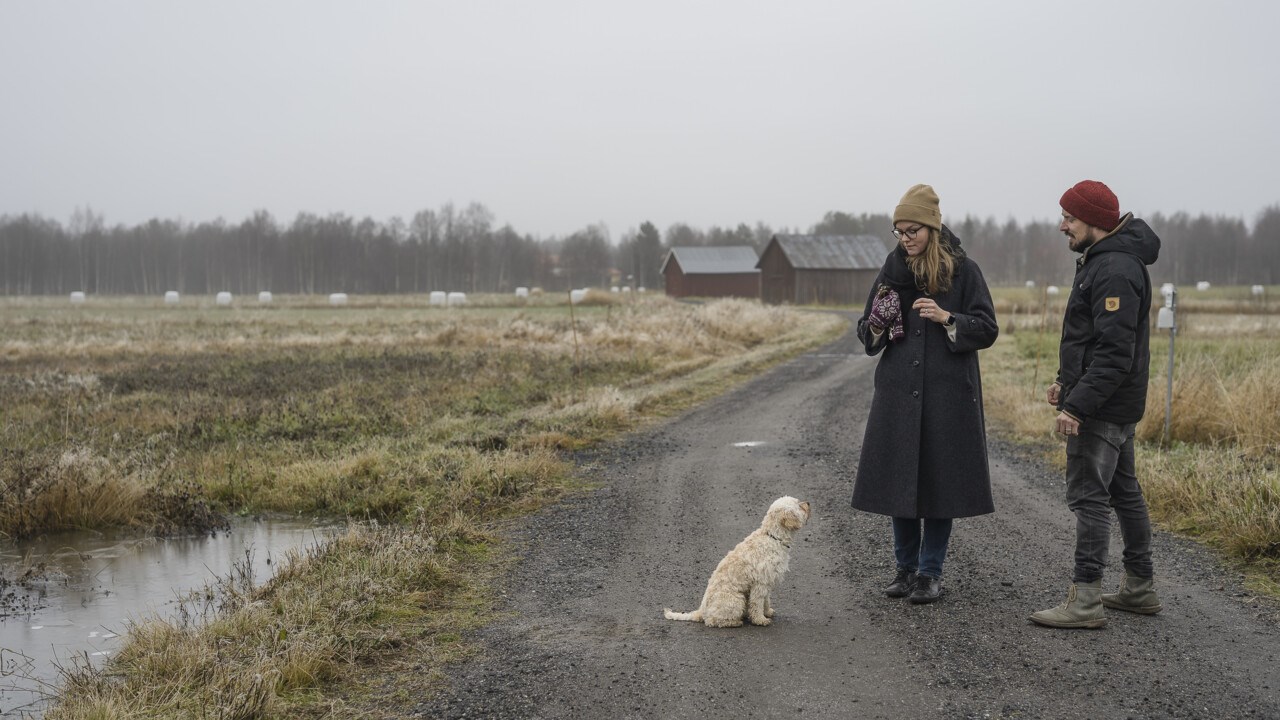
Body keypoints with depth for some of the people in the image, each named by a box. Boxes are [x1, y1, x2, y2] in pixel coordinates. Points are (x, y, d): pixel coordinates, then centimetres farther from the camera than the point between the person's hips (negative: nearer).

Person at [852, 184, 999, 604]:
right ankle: (906, 568, 19)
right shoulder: (892, 270, 8)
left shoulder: (963, 270, -2)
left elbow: (987, 329, -3)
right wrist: (877, 324, -9)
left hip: (948, 396, -3)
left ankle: (931, 572, 12)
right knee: (898, 480, 6)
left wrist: (946, 318, -18)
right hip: (899, 393, 3)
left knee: (939, 481, 1)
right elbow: (867, 333, 14)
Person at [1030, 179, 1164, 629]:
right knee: (1123, 491, 16)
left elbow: (1114, 352, -26)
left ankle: (1084, 601, -5)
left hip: (1102, 406, -11)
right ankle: (1139, 588, 27)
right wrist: (1066, 381, 17)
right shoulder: (1099, 260, 13)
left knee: (1087, 496, -8)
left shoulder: (1115, 271, -21)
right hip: (1115, 406, 11)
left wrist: (1078, 405, -27)